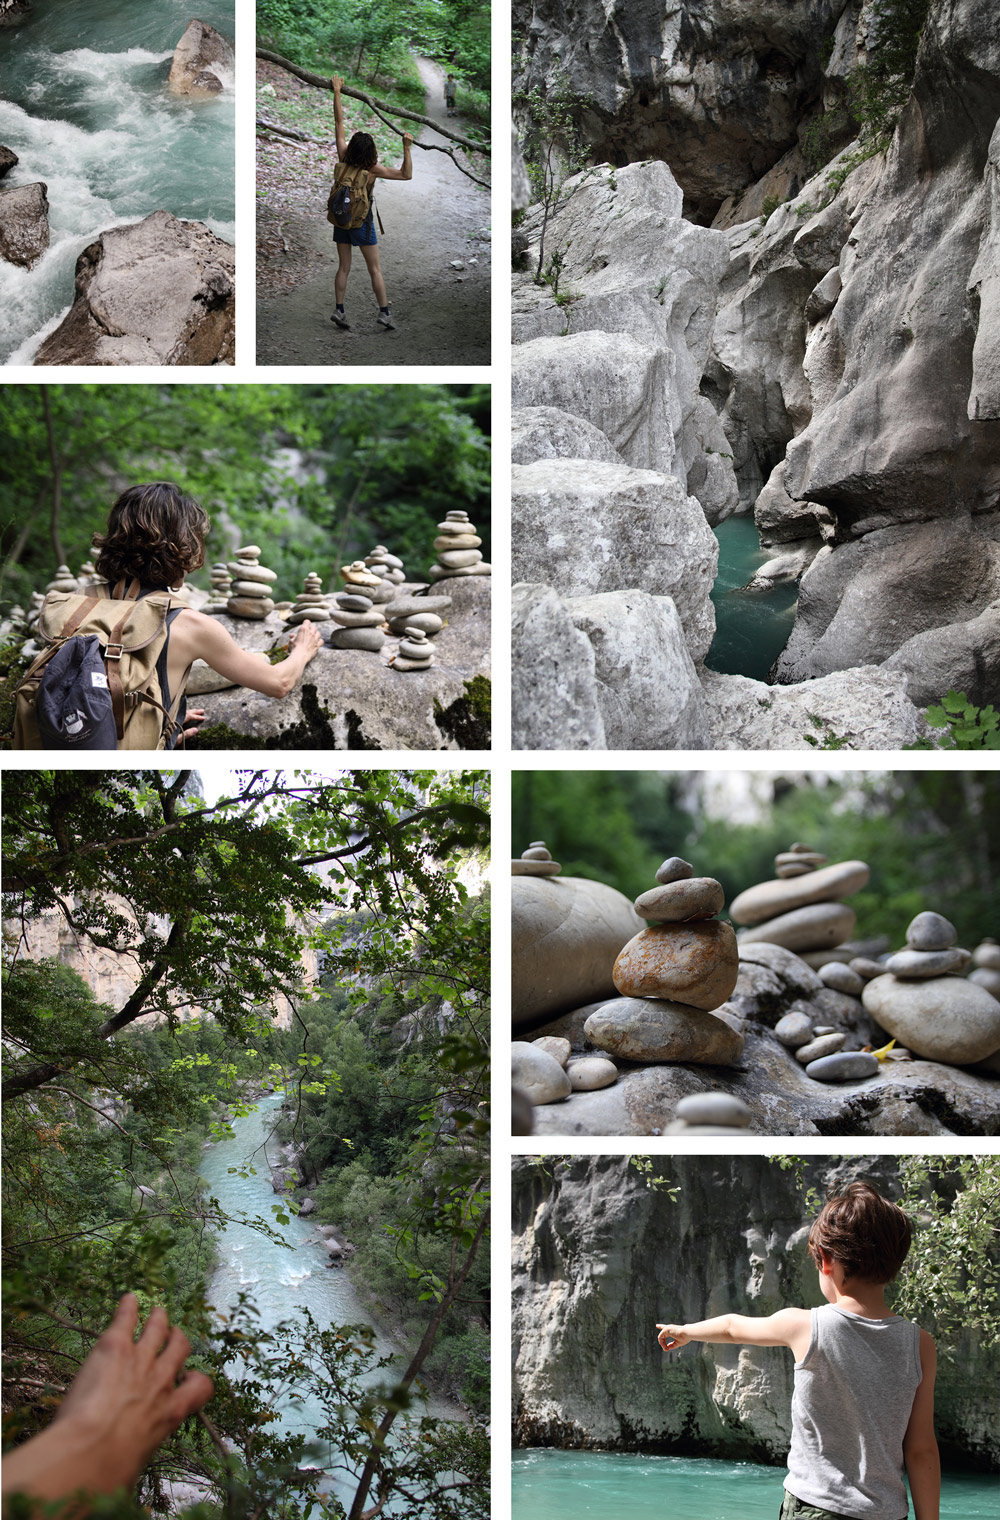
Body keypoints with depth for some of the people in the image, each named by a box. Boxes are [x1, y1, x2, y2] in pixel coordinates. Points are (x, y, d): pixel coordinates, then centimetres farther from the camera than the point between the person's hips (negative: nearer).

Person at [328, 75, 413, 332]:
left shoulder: (343, 158, -11)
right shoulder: (373, 170, -19)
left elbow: (339, 122, -4)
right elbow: (406, 174, -16)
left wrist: (337, 92, 1)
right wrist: (406, 148, -23)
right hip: (362, 221, -3)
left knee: (343, 267, 11)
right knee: (375, 269, 3)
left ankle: (339, 309, 7)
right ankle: (384, 312, 1)